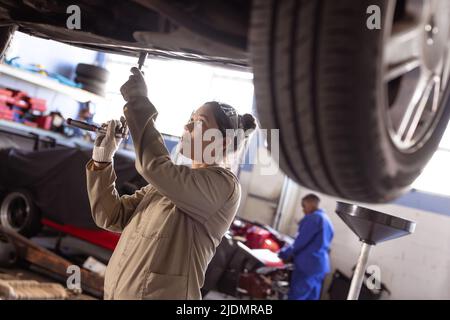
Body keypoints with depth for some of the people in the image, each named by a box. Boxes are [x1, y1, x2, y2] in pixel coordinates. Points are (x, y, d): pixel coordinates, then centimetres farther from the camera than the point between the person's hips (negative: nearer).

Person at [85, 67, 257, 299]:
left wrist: (139, 103, -20)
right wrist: (103, 158, -3)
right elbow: (112, 216, 6)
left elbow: (155, 167, -29)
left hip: (161, 294, -7)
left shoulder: (223, 184, -14)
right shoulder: (171, 181, 11)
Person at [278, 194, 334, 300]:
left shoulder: (313, 218, -12)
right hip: (321, 266, 9)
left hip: (307, 265, -9)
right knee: (312, 297, 12)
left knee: (295, 297, -5)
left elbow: (301, 240, -15)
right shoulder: (327, 221, 17)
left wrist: (286, 252, -3)